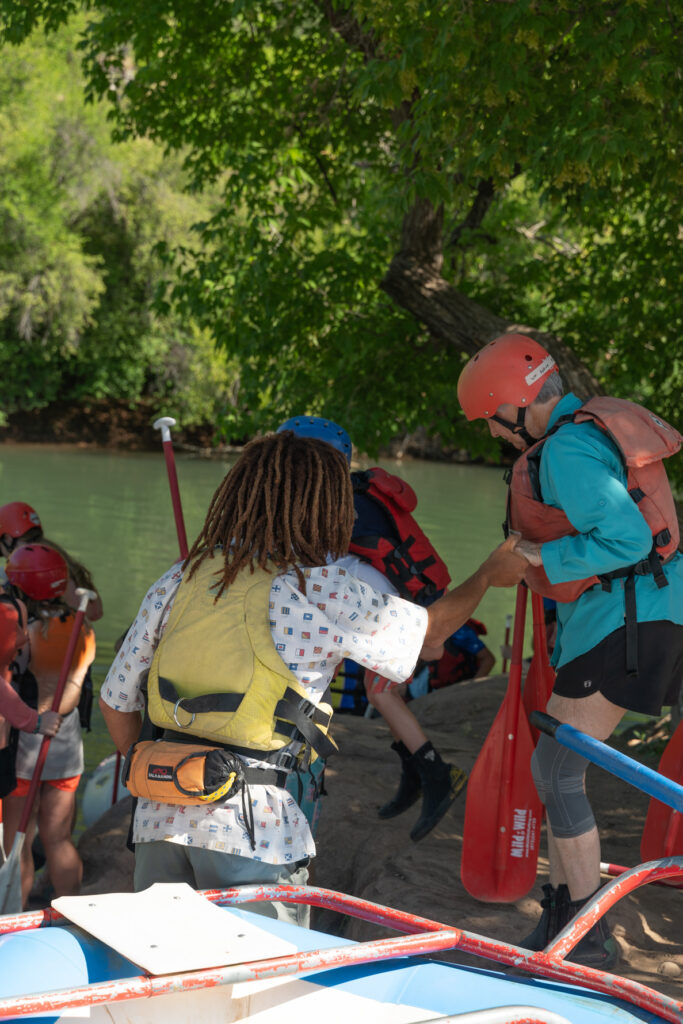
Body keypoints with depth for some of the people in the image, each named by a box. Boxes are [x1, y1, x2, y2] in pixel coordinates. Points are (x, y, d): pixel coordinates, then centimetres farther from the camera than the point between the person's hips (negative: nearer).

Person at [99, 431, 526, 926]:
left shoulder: (177, 582, 9)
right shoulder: (326, 591, -4)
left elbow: (116, 700, 13)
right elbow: (431, 626, 13)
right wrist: (491, 574, 32)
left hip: (158, 820, 5)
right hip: (251, 829, -5)